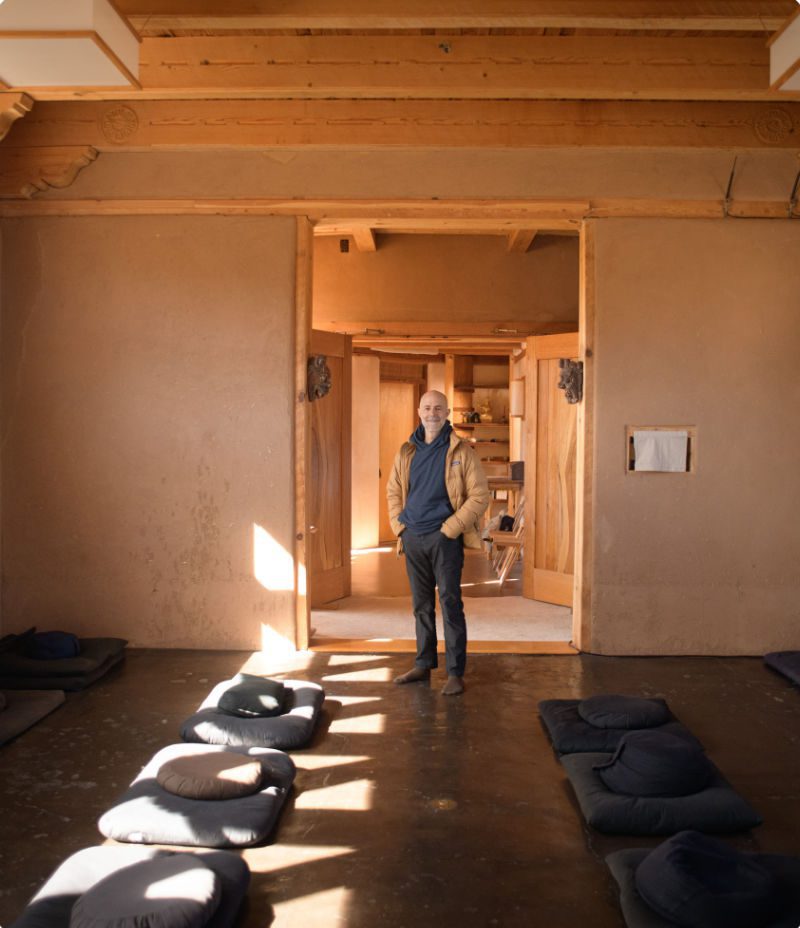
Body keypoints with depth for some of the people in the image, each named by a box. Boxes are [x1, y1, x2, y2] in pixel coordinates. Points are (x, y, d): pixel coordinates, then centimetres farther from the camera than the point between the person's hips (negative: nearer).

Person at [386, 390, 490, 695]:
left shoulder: (461, 451, -5)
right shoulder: (407, 452, 9)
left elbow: (479, 496, -8)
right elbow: (393, 491, 18)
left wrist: (451, 529, -13)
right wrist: (399, 526, 5)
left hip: (444, 538, -5)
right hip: (413, 538, 5)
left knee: (450, 604, -2)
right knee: (422, 605, 13)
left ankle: (455, 673, 4)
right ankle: (424, 664, 25)